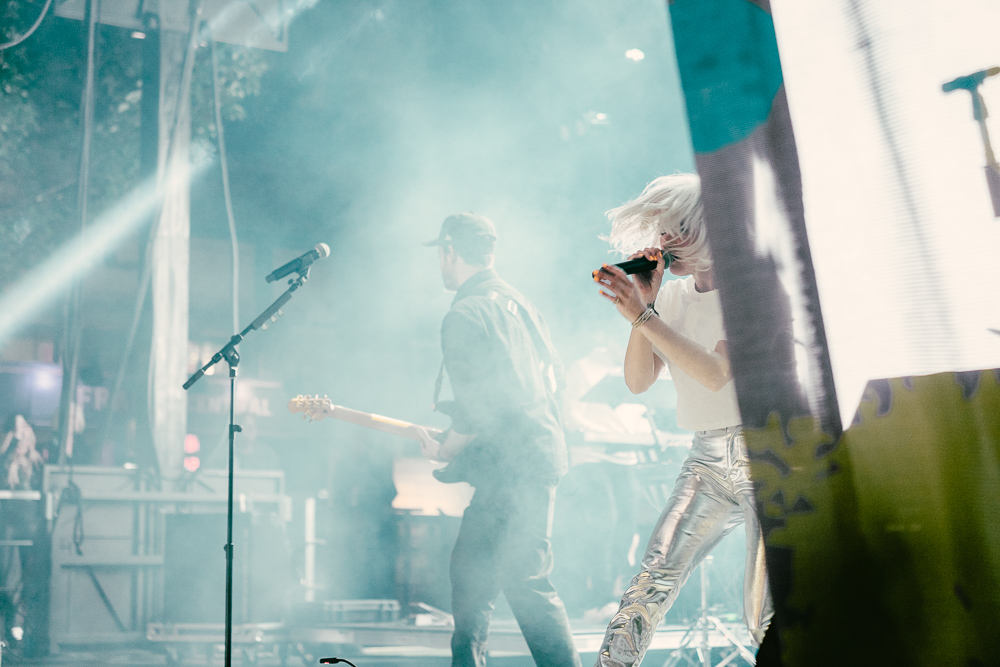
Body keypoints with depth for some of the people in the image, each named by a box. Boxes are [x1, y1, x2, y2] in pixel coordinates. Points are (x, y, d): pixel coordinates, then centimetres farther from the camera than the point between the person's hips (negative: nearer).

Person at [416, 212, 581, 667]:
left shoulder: (464, 316, -13)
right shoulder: (517, 302, 15)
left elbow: (476, 411, -19)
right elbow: (550, 374, 21)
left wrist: (443, 450, -2)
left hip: (513, 466, -10)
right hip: (541, 448, 10)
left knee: (525, 581, -8)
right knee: (469, 570, 16)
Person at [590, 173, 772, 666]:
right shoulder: (670, 296, 10)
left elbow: (716, 372, -20)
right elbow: (638, 381, 5)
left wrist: (642, 315, -22)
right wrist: (644, 303, -5)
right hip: (706, 461, 5)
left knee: (764, 618, -9)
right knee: (650, 585, -10)